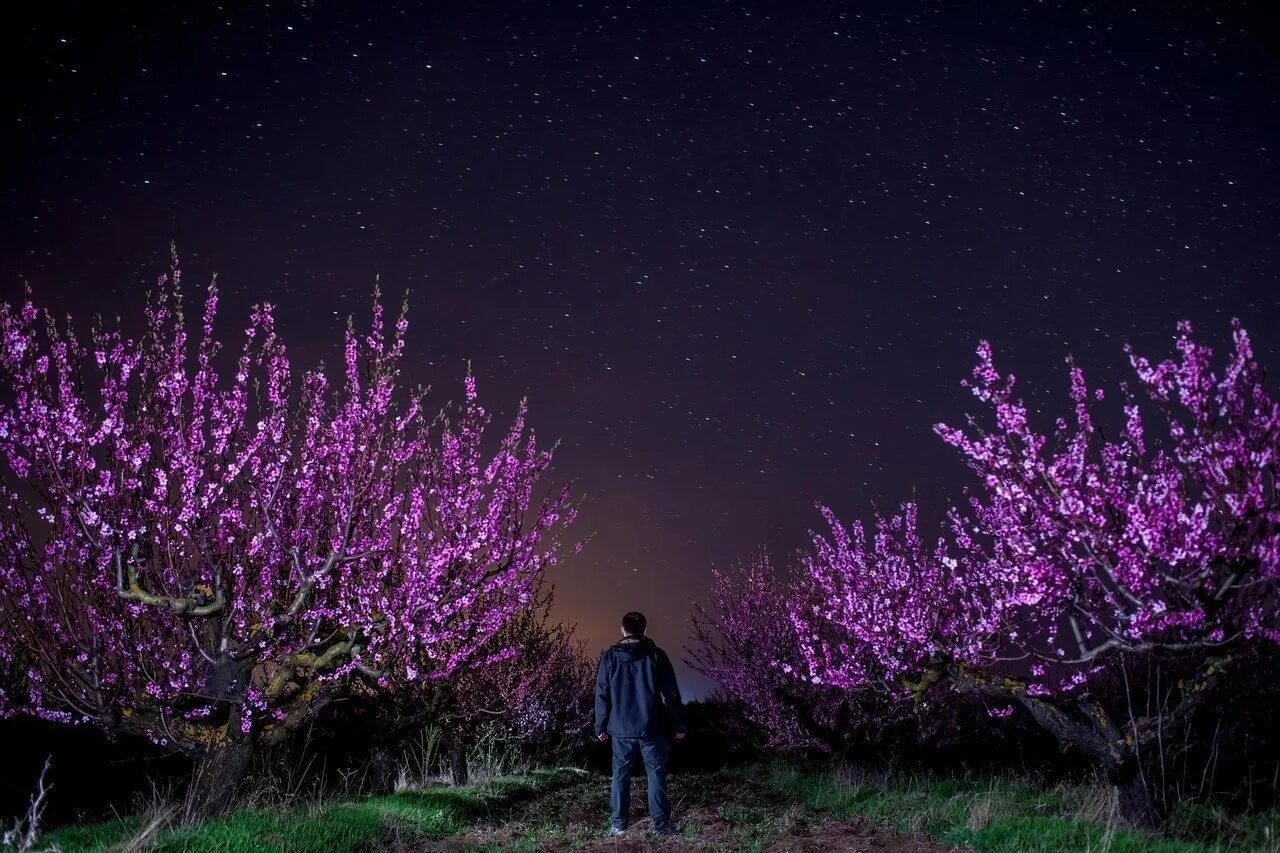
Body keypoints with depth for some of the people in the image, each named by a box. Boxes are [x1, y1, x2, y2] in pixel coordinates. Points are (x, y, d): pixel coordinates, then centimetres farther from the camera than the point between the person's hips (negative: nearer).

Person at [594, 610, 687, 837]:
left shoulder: (610, 656, -1)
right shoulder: (656, 655, -4)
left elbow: (602, 694, 1)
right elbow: (671, 693, -2)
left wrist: (601, 726, 9)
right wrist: (680, 724, 4)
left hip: (621, 729, 1)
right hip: (651, 729, -1)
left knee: (621, 775, 10)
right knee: (656, 774, 5)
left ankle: (618, 824, 11)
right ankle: (661, 824, 3)